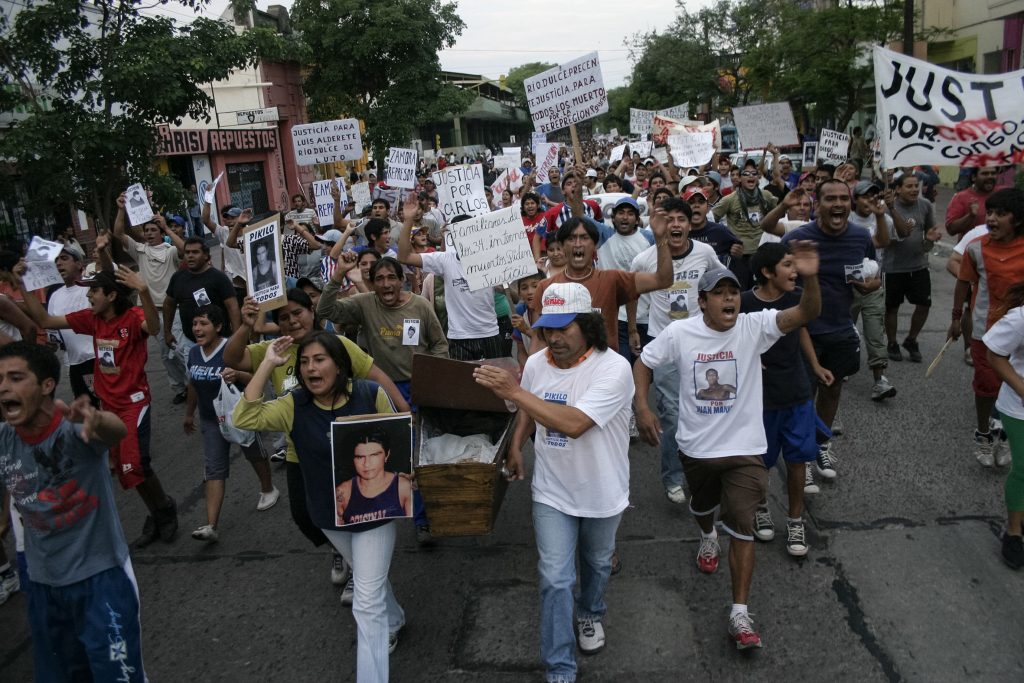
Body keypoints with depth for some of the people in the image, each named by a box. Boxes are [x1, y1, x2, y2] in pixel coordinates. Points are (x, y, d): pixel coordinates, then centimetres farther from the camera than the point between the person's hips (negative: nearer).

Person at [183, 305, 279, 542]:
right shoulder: (194, 353, -1)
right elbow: (193, 385, 14)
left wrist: (238, 375, -46)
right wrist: (189, 414, 23)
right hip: (211, 420, 4)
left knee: (255, 454, 18)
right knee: (213, 469, -3)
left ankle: (268, 490, 47)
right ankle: (211, 526, -6)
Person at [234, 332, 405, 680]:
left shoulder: (370, 394, -18)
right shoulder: (293, 406, -13)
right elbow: (244, 419, -27)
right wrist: (268, 364, -27)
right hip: (329, 513, 4)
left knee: (366, 604, -2)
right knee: (368, 577, 29)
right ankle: (393, 621, 58)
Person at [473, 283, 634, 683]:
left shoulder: (614, 368, -27)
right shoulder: (536, 364, -9)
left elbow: (573, 424, -37)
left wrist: (514, 391, -36)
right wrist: (516, 445, -5)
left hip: (602, 493, -2)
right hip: (552, 492, 2)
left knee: (597, 563, 23)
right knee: (555, 579, -1)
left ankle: (590, 614, 54)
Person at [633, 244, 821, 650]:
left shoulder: (754, 327, -15)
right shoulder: (680, 333, -13)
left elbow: (807, 314, -28)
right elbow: (643, 363, 0)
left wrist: (810, 278, -48)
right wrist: (642, 407, -12)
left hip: (744, 449, -2)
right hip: (696, 447, 2)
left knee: (742, 528, -3)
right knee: (702, 505, 28)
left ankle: (740, 614, 9)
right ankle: (708, 537, 65)